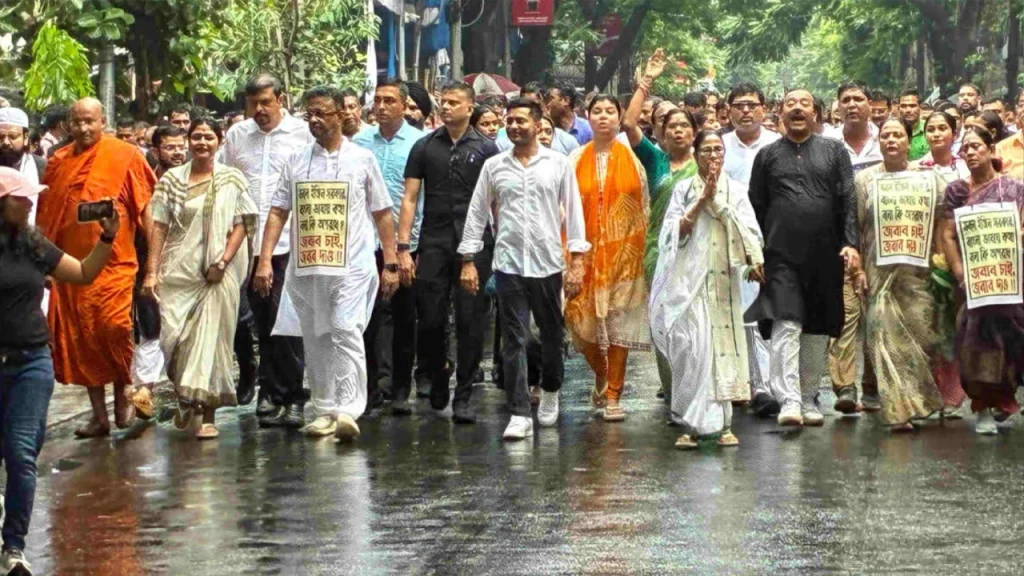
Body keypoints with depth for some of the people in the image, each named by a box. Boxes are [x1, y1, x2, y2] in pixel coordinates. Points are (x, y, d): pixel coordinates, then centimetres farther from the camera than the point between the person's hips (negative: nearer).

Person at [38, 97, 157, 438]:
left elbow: (145, 208, -2)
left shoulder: (124, 156, -1)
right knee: (79, 340, 4)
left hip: (114, 261, -4)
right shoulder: (58, 162, 10)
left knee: (114, 327, -17)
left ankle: (123, 392, 8)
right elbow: (44, 217, 15)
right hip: (70, 266, 4)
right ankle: (99, 414, 13)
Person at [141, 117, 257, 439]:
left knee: (210, 338, -3)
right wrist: (152, 271, -2)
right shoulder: (171, 180, 9)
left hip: (219, 273, -1)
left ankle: (208, 414, 3)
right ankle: (185, 397, 21)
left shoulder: (232, 180, 5)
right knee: (174, 335, -6)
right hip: (179, 270, 1)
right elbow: (159, 226, 5)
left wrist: (224, 261, -11)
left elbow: (241, 224, 2)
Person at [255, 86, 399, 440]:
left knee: (347, 335, -15)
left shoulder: (362, 159, 5)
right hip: (305, 268, 4)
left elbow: (382, 214, 7)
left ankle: (348, 411, -21)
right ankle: (324, 411, 17)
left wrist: (391, 264, 2)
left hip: (352, 267, -4)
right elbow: (278, 212, 10)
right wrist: (265, 261, 1)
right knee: (316, 341, 9)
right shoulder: (296, 161, 11)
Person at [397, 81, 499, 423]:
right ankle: (437, 376, 25)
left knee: (470, 322, -2)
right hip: (434, 244, 1)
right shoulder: (425, 147, 8)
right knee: (430, 320, 0)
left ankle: (463, 395, 5)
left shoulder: (485, 149, 6)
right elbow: (410, 198, 6)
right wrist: (403, 247, -2)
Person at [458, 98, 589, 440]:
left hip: (548, 264, 0)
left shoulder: (558, 165, 3)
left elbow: (573, 213, 3)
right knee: (514, 341, -3)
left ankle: (550, 392, 38)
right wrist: (468, 260, 4)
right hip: (509, 264, 0)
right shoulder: (493, 167, 5)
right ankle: (520, 414, -4)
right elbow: (476, 214, 9)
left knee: (552, 335, 12)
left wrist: (577, 261, -4)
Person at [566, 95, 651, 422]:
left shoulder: (632, 159, 4)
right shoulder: (576, 160, 4)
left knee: (619, 318, -1)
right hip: (586, 249, 0)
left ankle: (613, 395, 6)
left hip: (624, 250, 0)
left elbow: (645, 207, 7)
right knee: (583, 318, -3)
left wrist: (646, 248, 3)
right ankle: (601, 374, 26)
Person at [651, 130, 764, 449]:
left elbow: (748, 231, 0)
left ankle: (722, 423, 2)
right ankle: (691, 425, -8)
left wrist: (754, 261, -18)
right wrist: (702, 200, -7)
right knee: (692, 347, -11)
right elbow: (676, 231, 0)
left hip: (723, 279, 1)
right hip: (689, 278, -1)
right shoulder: (684, 189, 11)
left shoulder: (736, 190, 11)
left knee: (724, 346, -3)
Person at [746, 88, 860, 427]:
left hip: (825, 256, 1)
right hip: (782, 256, -1)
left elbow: (848, 201, 3)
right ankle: (789, 401, -19)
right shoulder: (768, 155, 11)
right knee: (786, 325, -13)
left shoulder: (834, 151, 10)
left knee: (817, 330, 7)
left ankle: (808, 399, 17)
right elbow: (756, 207, 11)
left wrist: (851, 243, -8)